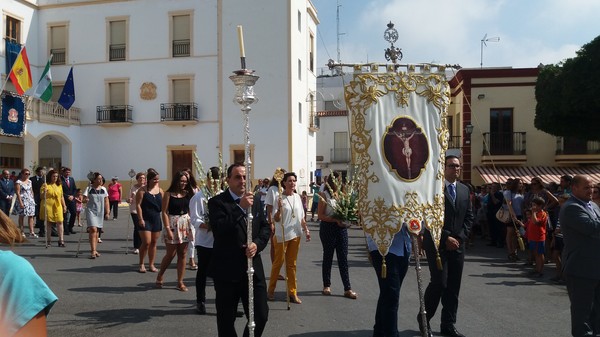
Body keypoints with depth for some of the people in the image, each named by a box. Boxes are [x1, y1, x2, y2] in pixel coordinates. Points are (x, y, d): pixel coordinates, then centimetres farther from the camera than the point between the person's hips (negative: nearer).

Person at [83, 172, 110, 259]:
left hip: (100, 212, 4)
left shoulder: (103, 189, 7)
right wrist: (85, 200, -31)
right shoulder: (89, 188, -4)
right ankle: (93, 251, -16)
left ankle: (94, 250, 20)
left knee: (97, 230, 11)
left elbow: (106, 202, 10)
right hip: (91, 211, -4)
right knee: (93, 229, -15)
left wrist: (107, 212, 7)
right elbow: (84, 199, -8)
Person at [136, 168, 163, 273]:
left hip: (156, 219, 5)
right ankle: (141, 264, 8)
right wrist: (140, 219, -14)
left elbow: (163, 205, 14)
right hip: (145, 220, -5)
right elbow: (138, 205, -9)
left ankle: (151, 264, 18)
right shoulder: (143, 190, -5)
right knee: (146, 242, -9)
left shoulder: (160, 190, 9)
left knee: (154, 242, 8)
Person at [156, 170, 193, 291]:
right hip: (172, 224, -4)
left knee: (182, 254, 6)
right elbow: (164, 212, -9)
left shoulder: (188, 193, 5)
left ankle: (180, 282, 14)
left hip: (185, 224, 4)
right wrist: (167, 229, -14)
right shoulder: (169, 194, -5)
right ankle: (159, 276, 25)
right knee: (171, 254, 2)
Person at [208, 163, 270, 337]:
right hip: (227, 271, -4)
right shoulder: (217, 202, -7)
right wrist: (241, 207, -27)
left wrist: (257, 244, -7)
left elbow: (266, 227, 12)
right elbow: (219, 230, -22)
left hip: (253, 269, 4)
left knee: (261, 316, 8)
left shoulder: (255, 200, 10)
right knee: (226, 320, 11)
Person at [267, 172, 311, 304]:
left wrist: (306, 229, 9)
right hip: (282, 235, -5)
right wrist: (279, 208, -32)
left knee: (292, 264, 10)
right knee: (278, 263, 4)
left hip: (295, 234, 5)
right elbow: (276, 219, -14)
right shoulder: (280, 198, -11)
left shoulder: (297, 197, 7)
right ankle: (271, 290, 19)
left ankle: (292, 292, 16)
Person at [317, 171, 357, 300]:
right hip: (328, 228, -4)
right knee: (328, 256, 9)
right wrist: (335, 220, -19)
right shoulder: (325, 195, -5)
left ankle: (347, 289, 4)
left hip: (342, 228, 4)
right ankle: (327, 285, 23)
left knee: (343, 258, 2)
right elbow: (320, 215, -10)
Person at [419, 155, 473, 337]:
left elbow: (469, 216, 12)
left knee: (454, 286, 6)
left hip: (457, 244, 6)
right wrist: (446, 238, -13)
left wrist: (460, 238, -1)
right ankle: (424, 317, 13)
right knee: (439, 283, -9)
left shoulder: (464, 189, 12)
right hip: (437, 244, -5)